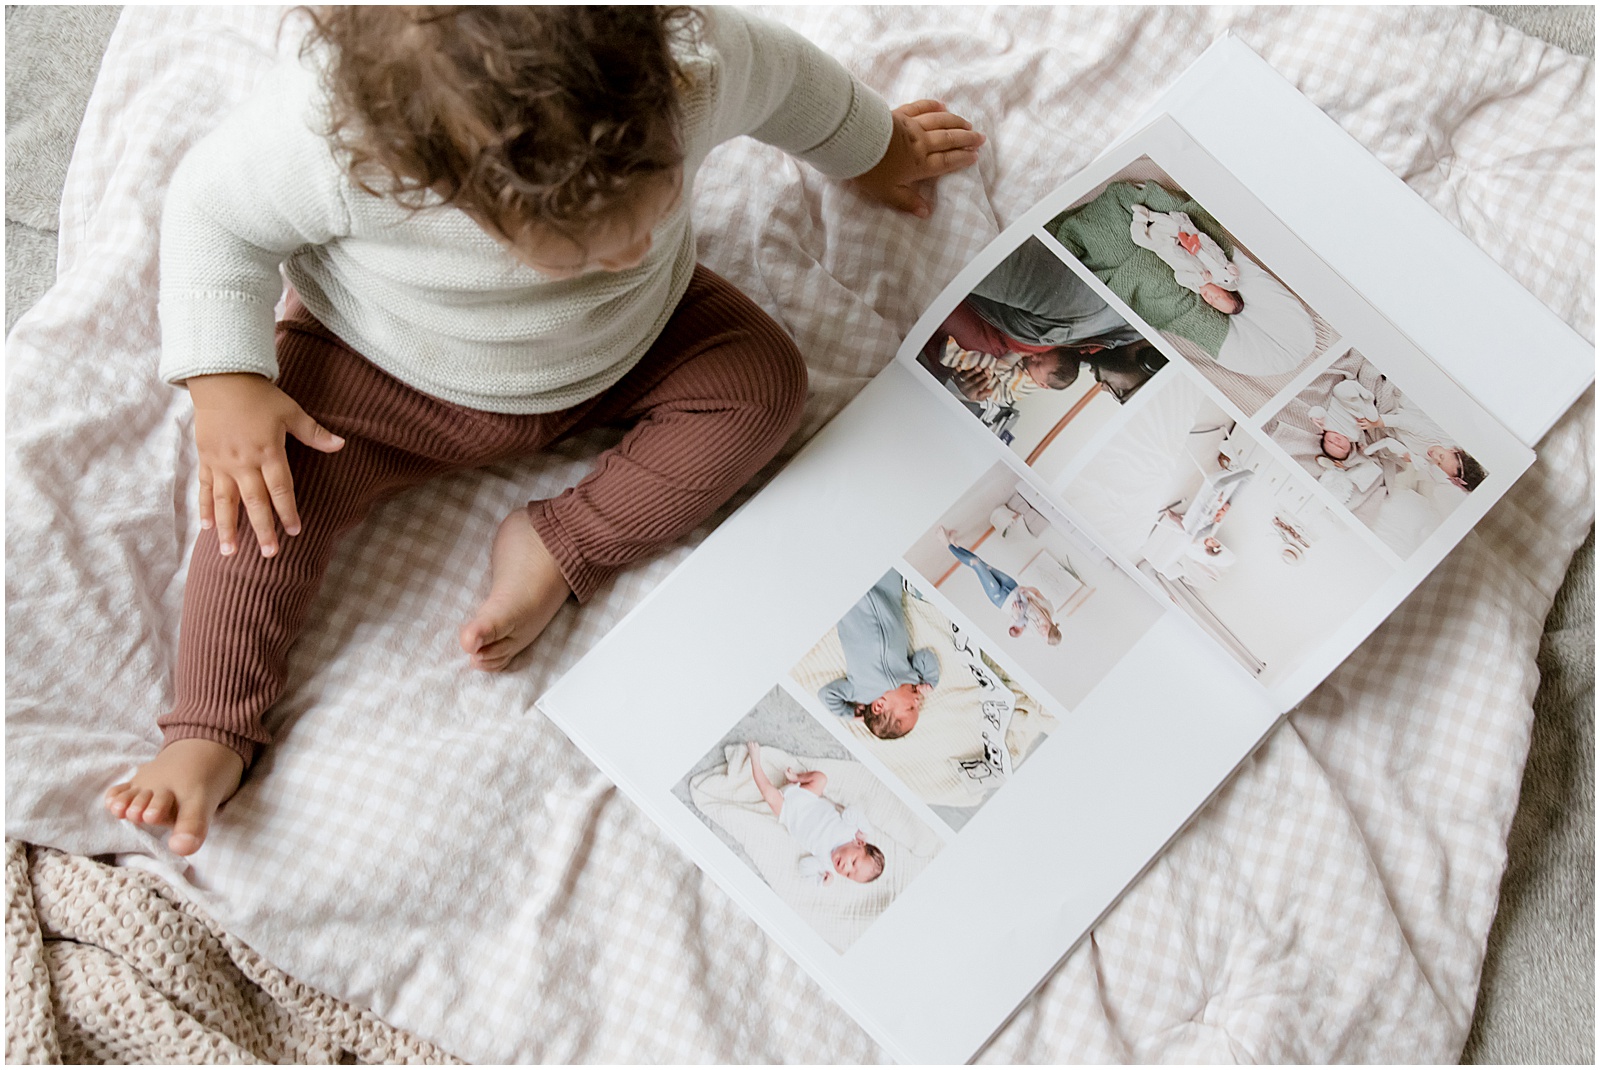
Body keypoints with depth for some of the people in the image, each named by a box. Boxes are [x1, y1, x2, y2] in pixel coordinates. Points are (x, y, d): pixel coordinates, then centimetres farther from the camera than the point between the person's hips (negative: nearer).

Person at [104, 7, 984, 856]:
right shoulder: (322, 134, -40)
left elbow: (789, 81, -9)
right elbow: (213, 208, -17)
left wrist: (871, 147, 10)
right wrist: (225, 383, -23)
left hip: (623, 350, 2)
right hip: (388, 373, -2)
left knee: (762, 378, -16)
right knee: (269, 488, -19)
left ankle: (562, 550, -11)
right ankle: (210, 732, -2)